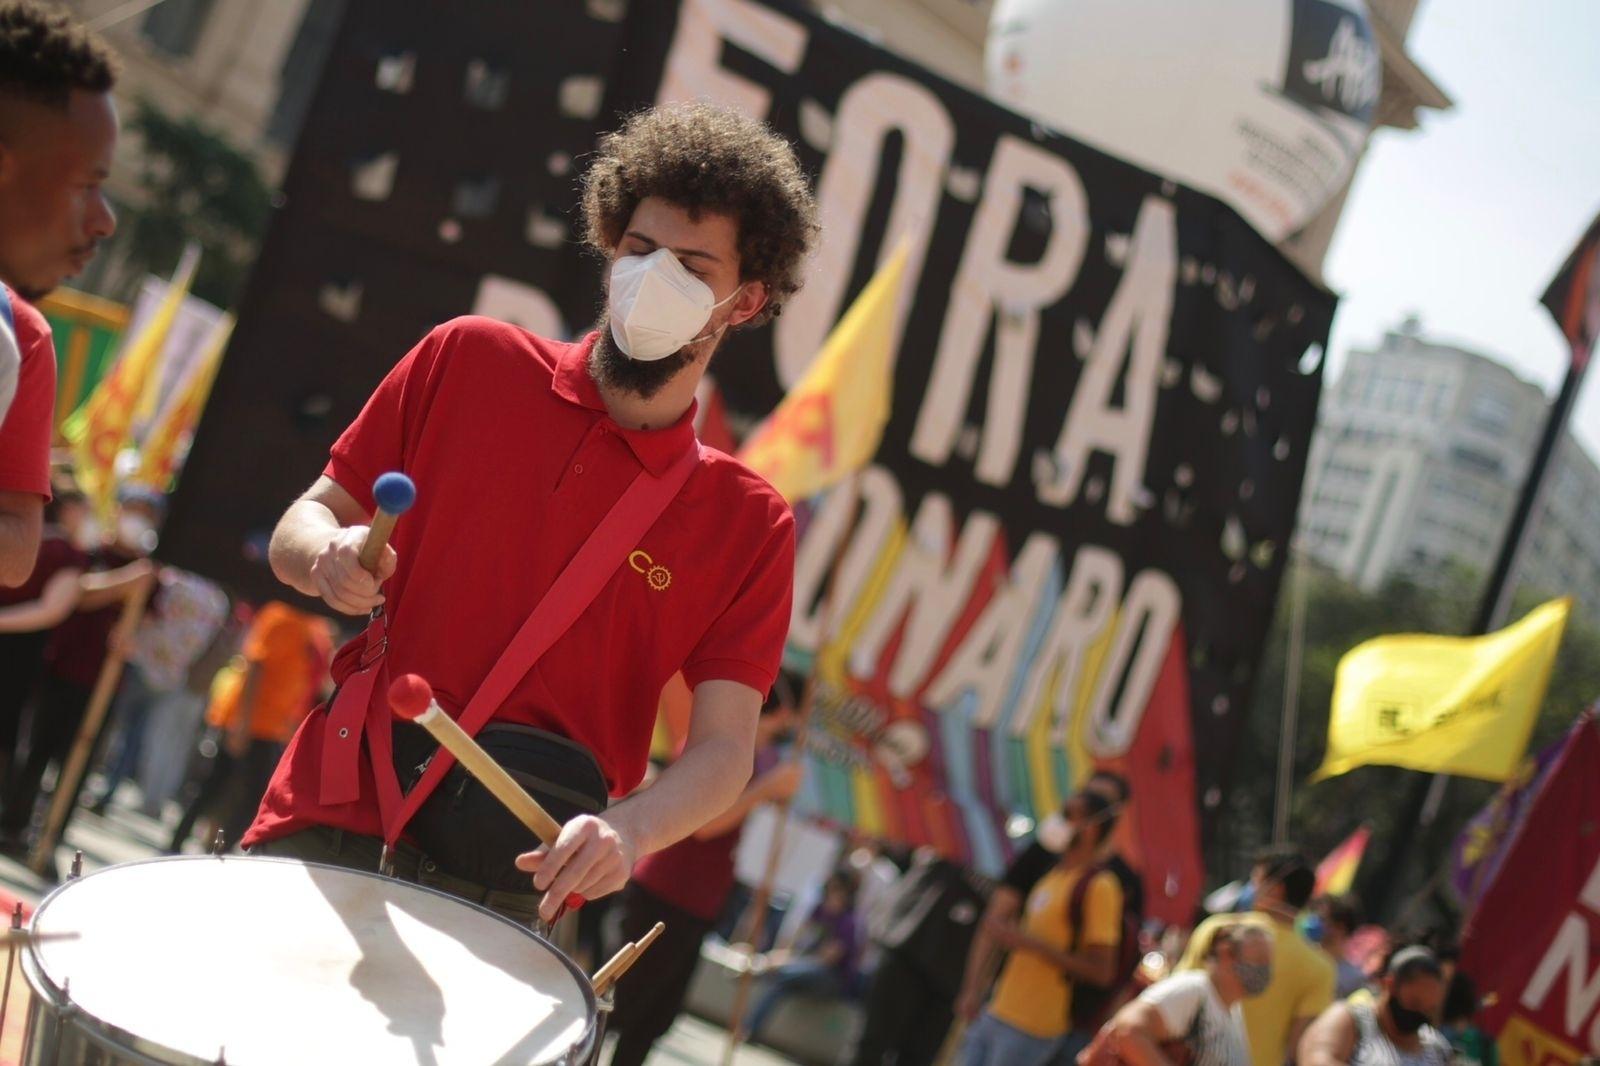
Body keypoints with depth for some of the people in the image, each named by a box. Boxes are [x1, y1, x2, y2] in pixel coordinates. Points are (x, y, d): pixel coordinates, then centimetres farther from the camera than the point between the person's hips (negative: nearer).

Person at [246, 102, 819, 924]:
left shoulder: (747, 524, 2)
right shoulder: (469, 362, 5)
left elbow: (724, 748, -5)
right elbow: (299, 527, 9)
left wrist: (628, 829, -26)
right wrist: (330, 558, -15)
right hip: (330, 826, 1)